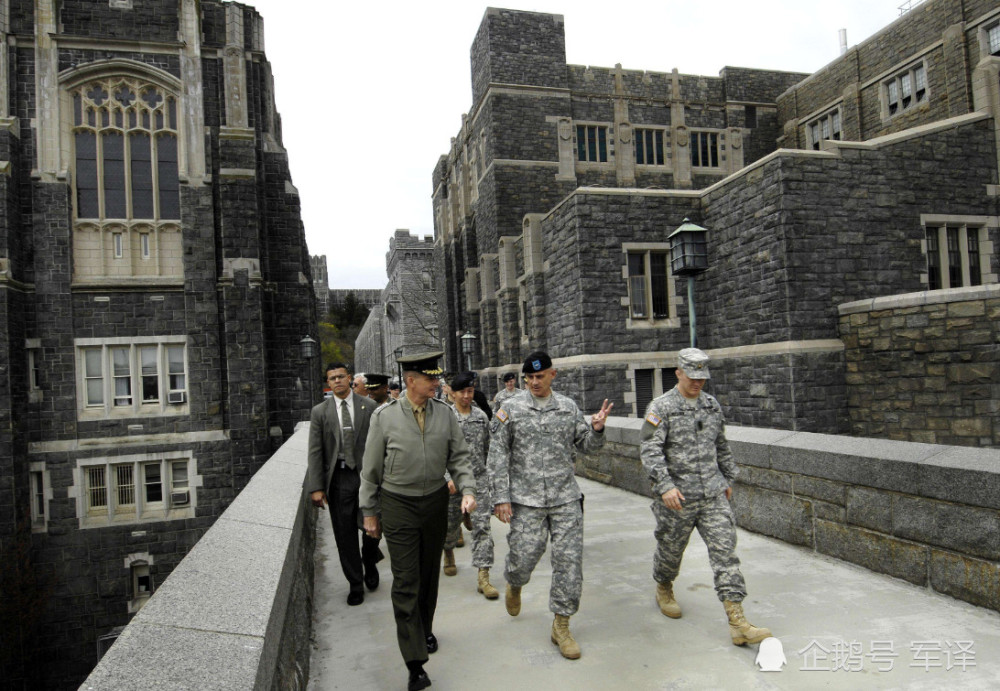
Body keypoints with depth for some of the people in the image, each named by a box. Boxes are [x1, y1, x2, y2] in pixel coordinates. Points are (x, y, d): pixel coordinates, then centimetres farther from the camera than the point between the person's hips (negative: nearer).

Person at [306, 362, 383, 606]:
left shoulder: (369, 406, 1)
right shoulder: (320, 412, 2)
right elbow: (315, 451, 0)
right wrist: (316, 487, -5)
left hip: (366, 475, 0)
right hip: (338, 478, 1)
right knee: (345, 534, 8)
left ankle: (370, 564, 33)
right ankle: (355, 584, 25)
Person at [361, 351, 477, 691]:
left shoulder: (445, 414, -3)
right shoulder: (384, 416, -10)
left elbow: (459, 457, 2)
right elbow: (371, 468, -2)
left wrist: (468, 489, -13)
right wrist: (369, 512, 2)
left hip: (436, 500, 3)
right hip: (398, 504, -3)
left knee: (430, 573, 18)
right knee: (405, 581, -3)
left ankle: (426, 629, 42)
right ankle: (415, 662, 5)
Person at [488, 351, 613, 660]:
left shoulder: (568, 407, 6)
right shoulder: (510, 409, -2)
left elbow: (586, 446, 13)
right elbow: (497, 456, -2)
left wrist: (597, 429, -9)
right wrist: (501, 497, -7)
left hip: (566, 498, 2)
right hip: (526, 500, -2)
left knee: (569, 559, 1)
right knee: (523, 556, 1)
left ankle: (561, 625, 19)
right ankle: (514, 585, 40)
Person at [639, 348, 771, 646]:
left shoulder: (712, 405, 8)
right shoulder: (660, 408, -10)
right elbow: (649, 450, -17)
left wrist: (728, 479, 21)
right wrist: (665, 485, -26)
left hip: (713, 495, 4)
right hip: (677, 498, -4)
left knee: (725, 550, -3)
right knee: (670, 550, 13)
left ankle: (737, 622, -1)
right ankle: (663, 589, 43)